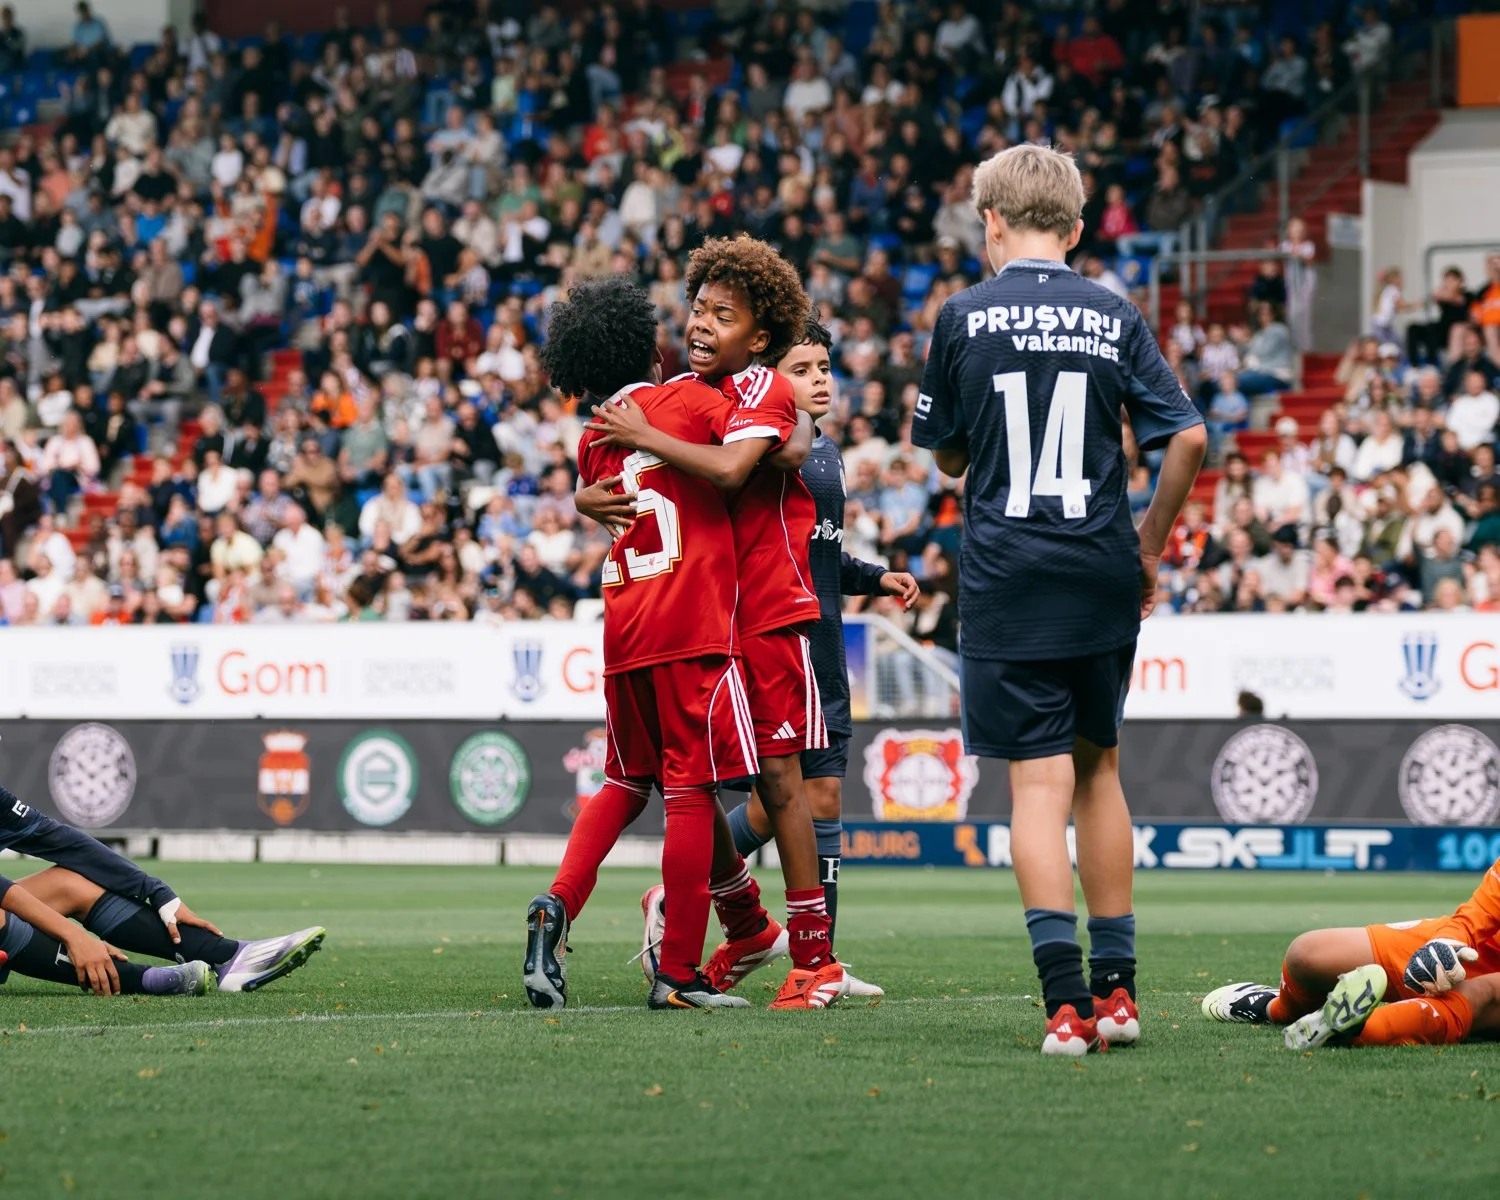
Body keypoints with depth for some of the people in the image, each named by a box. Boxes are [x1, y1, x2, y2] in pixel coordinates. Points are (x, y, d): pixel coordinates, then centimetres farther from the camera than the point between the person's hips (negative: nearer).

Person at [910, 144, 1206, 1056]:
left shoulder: (965, 317, -2)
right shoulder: (1116, 319, 3)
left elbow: (946, 456, 8)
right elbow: (1188, 439, -3)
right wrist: (1152, 543, 10)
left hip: (1007, 582, -2)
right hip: (1103, 582, 3)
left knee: (1040, 780, -4)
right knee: (1098, 770, 16)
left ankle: (1067, 1000, -15)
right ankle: (1116, 988, 19)